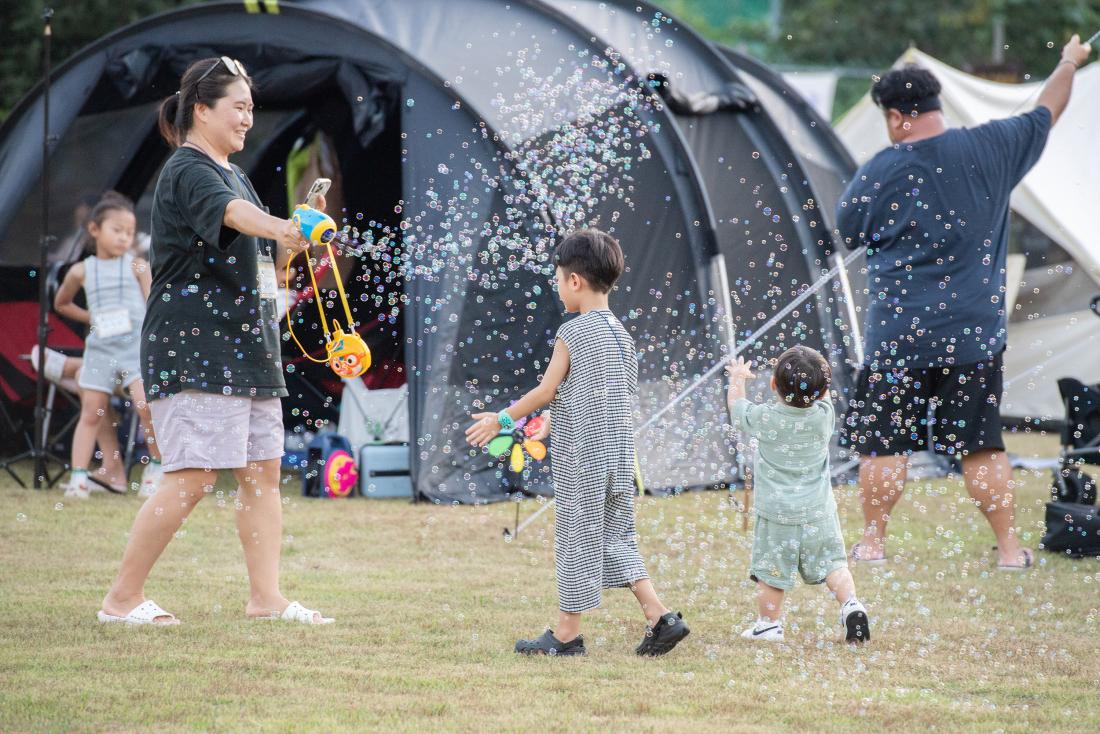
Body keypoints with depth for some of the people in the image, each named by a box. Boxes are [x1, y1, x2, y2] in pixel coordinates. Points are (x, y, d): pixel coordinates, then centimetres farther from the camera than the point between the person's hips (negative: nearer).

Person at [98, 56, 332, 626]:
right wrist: (281, 229, -54)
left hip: (244, 344, 10)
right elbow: (227, 211, -36)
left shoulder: (231, 172, 19)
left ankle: (266, 598, 8)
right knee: (192, 477, -13)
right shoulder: (188, 171, -12)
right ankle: (122, 600, -6)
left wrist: (301, 224, 17)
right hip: (194, 348, -10)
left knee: (263, 469, 6)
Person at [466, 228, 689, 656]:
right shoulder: (620, 334, 10)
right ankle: (660, 618, 4)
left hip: (582, 459, -7)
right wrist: (551, 425, 26)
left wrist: (502, 419, 2)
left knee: (576, 540, 1)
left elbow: (546, 391, -11)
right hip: (618, 456, 7)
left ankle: (567, 634, 9)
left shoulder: (572, 334, -13)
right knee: (616, 538, 14)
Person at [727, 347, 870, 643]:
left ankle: (769, 623, 16)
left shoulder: (763, 418, -13)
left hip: (776, 514, -2)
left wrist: (737, 378, 25)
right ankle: (850, 603, -5)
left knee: (771, 573, 9)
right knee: (832, 563, 13)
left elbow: (736, 407, 8)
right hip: (819, 513, 2)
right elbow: (823, 396, 16)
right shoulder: (824, 416, -9)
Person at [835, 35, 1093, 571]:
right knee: (983, 445, 9)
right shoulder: (990, 147, -2)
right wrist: (1069, 63, 32)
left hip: (898, 337, -3)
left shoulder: (880, 173, -10)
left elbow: (846, 231, 5)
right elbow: (1045, 115, 15)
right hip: (975, 333, 3)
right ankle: (1009, 547, 12)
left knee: (881, 442, 9)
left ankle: (872, 543, 13)